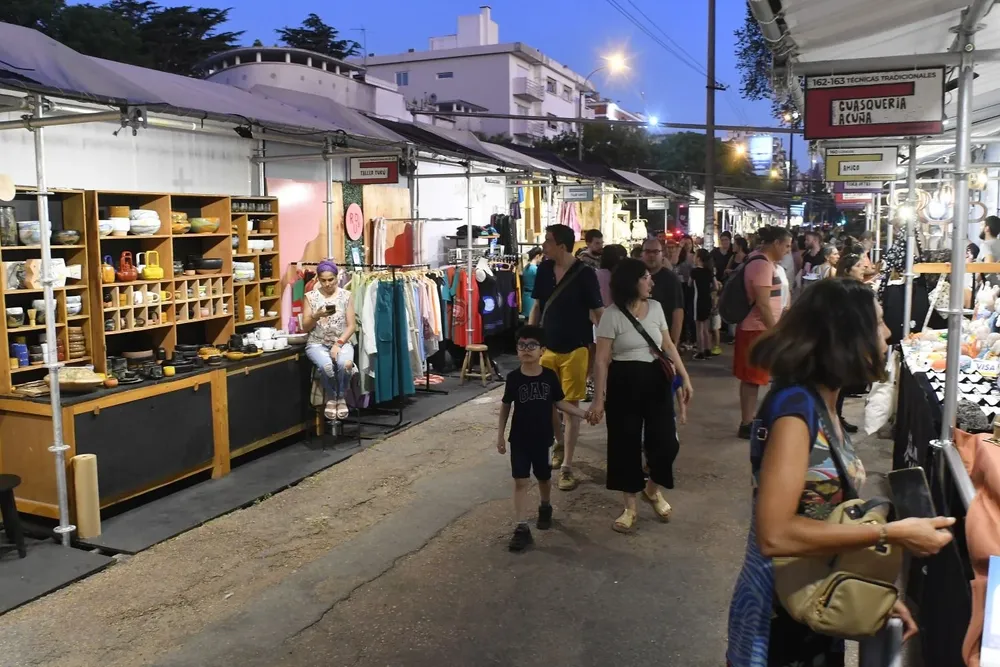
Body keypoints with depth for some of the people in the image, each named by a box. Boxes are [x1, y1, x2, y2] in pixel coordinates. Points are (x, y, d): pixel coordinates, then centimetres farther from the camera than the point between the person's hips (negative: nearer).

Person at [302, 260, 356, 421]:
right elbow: (305, 328, 3)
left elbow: (352, 325, 0)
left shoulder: (346, 296, 3)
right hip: (317, 343, 0)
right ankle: (331, 398, -5)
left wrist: (338, 343, -14)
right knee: (326, 365, -35)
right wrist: (317, 316, -17)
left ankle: (342, 397, -7)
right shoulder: (311, 297, 3)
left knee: (345, 363, -35)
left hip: (342, 342, 0)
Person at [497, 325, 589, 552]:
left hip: (542, 438, 1)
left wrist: (584, 414, -6)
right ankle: (521, 528, 1)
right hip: (519, 439, -1)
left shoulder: (550, 376, -8)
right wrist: (500, 434, 1)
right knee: (520, 481, -2)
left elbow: (560, 403, 2)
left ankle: (545, 507, 47)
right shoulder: (514, 378, -10)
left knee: (544, 477, 19)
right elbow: (505, 406, 1)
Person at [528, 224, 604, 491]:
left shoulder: (585, 274, -14)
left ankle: (567, 467, 8)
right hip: (547, 346, 5)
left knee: (571, 406, 1)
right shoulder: (544, 270, 1)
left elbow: (598, 312, -10)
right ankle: (559, 443, 41)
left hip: (575, 349, -5)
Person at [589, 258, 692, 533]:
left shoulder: (655, 307, 4)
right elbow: (602, 360, -9)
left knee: (665, 441, 1)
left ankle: (653, 489, 32)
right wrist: (600, 397, -13)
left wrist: (685, 377, 4)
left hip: (656, 380, 4)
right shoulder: (612, 315, -10)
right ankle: (629, 507, 21)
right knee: (626, 444, 4)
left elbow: (668, 346, 10)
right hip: (624, 383, -4)